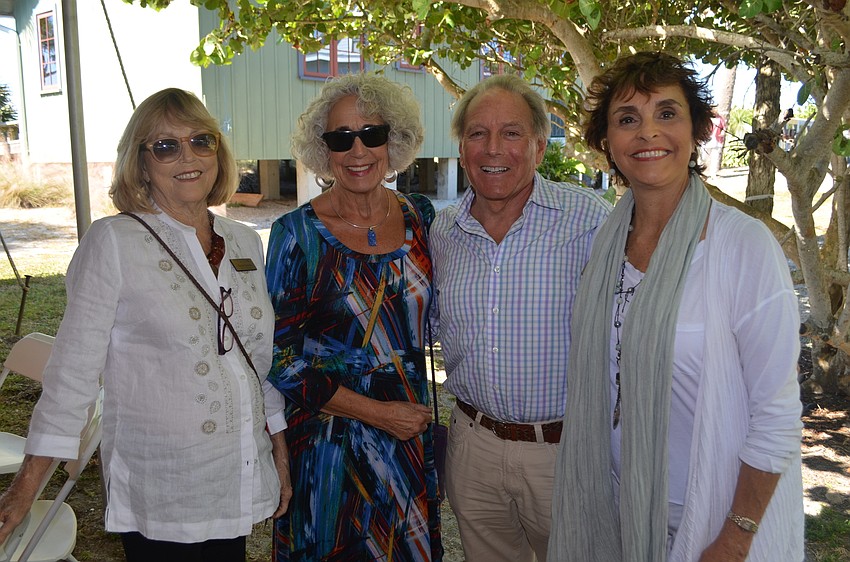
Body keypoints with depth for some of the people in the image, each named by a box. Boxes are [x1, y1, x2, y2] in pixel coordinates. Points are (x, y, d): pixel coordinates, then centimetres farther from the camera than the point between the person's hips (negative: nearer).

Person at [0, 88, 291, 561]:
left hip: (241, 482, 5)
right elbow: (74, 366, -9)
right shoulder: (113, 243, -10)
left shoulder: (246, 243, 5)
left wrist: (281, 453, 13)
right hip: (159, 496, -4)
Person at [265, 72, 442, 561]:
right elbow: (279, 359, -12)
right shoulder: (298, 233, -13)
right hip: (329, 443, -4)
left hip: (412, 433, 4)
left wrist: (417, 417, 6)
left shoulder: (420, 216, -1)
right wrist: (375, 412, -16)